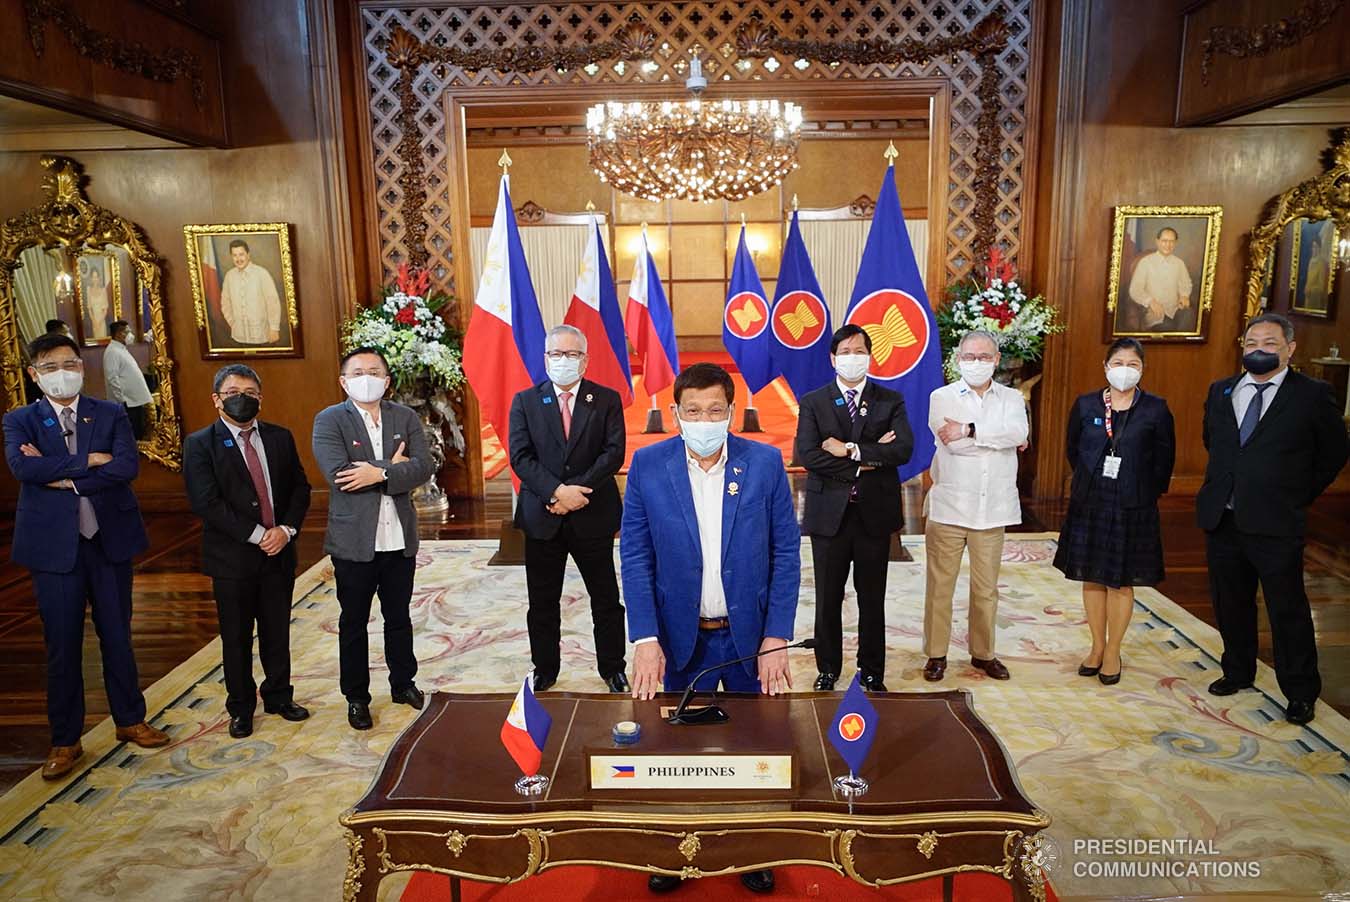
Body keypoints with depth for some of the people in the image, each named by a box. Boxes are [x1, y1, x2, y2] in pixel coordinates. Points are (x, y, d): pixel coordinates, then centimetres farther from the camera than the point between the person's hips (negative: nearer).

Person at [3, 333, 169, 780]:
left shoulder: (111, 414, 3)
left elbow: (127, 466, -13)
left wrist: (64, 477, -15)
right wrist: (90, 460, -16)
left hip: (109, 541, 1)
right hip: (54, 546, -1)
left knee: (117, 637, 13)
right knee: (62, 647, 8)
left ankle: (130, 720, 29)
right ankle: (65, 741, 22)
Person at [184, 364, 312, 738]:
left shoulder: (280, 437, 6)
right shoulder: (200, 444, -6)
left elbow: (300, 487, 6)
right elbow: (206, 501, -14)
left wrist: (286, 529, -10)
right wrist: (256, 535, -17)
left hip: (279, 552, 3)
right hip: (232, 557, -3)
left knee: (277, 632, 14)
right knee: (236, 638, 10)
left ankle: (278, 696, 32)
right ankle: (241, 707, 26)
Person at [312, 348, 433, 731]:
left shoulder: (405, 417, 3)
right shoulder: (329, 420, -6)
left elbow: (423, 466, -10)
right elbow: (339, 475, -21)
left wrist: (378, 473, -21)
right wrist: (393, 466, -16)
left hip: (400, 538, 3)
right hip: (354, 540, -3)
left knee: (399, 617, 17)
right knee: (353, 623, 11)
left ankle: (403, 683, 35)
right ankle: (356, 697, 26)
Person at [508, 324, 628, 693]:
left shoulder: (607, 400, 2)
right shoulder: (525, 401, 4)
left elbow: (614, 452, -8)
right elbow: (520, 456, -6)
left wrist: (576, 490, -19)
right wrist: (557, 491, -20)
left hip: (593, 514, -1)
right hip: (542, 516, 1)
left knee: (606, 599, 9)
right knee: (542, 602, 12)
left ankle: (612, 668, 26)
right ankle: (544, 671, 28)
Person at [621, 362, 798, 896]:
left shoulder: (765, 462, -8)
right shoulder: (647, 465, -7)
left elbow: (786, 552, -5)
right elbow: (635, 556, -5)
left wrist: (776, 638, -10)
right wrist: (645, 638, -12)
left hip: (751, 636, 0)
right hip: (681, 638, 0)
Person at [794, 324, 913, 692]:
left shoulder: (890, 401, 4)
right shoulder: (813, 402, 2)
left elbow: (904, 449, -12)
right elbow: (807, 455, -12)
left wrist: (851, 450, -18)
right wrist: (865, 462, -14)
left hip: (874, 514, 1)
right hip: (829, 514, 0)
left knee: (873, 600, 11)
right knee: (828, 600, 10)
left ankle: (872, 673, 26)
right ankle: (828, 670, 26)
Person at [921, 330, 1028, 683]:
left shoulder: (1012, 398, 9)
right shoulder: (942, 397, 3)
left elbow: (1019, 432, -13)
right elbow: (953, 443, -13)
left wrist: (970, 430, -18)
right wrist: (1002, 438, -6)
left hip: (991, 509, 2)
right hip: (949, 506, -2)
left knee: (986, 587, 11)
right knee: (940, 584, 4)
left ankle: (983, 653, 26)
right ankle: (936, 654, 16)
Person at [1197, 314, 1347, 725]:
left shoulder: (1312, 395, -4)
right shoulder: (1220, 391, 8)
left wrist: (1298, 497, 5)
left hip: (1275, 525, -4)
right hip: (1222, 519, 4)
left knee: (1288, 610, 4)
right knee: (1230, 605, 16)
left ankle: (1300, 693, 19)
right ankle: (1238, 672, 34)